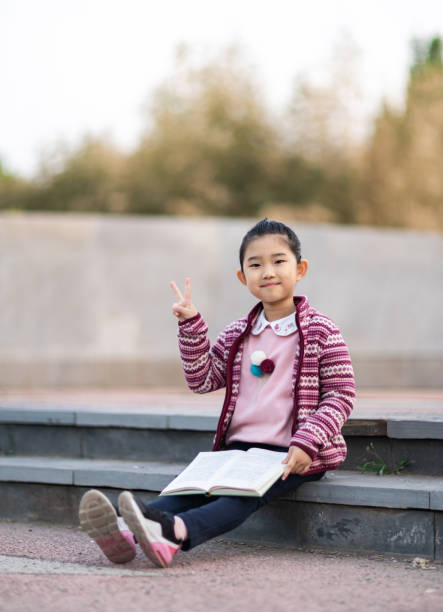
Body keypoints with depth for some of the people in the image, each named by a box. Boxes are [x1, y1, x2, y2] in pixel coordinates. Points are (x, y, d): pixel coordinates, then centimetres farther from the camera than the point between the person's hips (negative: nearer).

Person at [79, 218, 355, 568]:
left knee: (244, 492, -30)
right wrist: (191, 326, 1)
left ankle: (175, 532, -59)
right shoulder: (238, 335, 14)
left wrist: (307, 443, -19)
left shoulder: (321, 333, -2)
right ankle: (126, 530, -47)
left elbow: (341, 396, -5)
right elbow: (203, 380, 12)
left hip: (293, 456, -5)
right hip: (240, 447, 5)